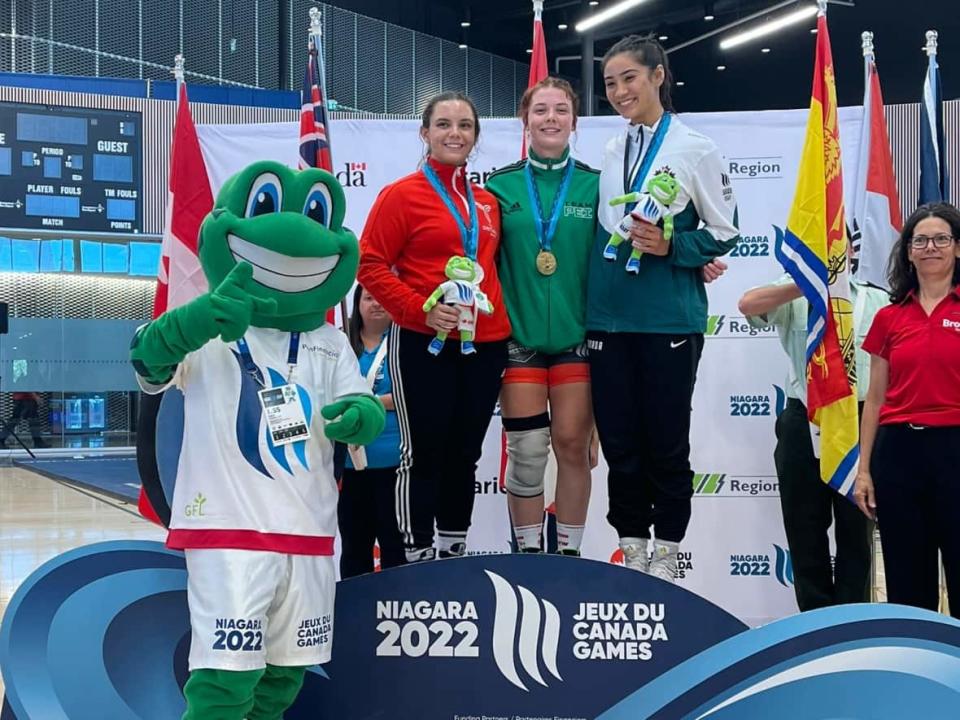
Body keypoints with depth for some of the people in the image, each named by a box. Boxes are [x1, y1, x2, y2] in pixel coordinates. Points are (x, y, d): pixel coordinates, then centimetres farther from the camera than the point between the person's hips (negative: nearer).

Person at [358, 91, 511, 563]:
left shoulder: (488, 202, 12)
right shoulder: (401, 195, -4)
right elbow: (370, 265, -8)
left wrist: (499, 318, 7)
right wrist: (421, 311, -17)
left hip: (485, 345, 5)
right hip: (423, 345, -5)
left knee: (464, 454, 13)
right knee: (423, 454, 0)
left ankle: (455, 551, 25)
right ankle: (418, 556, 8)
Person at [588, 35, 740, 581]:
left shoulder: (695, 149, -4)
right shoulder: (609, 154, 11)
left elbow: (725, 233, -1)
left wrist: (670, 245, -17)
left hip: (670, 321, -5)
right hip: (609, 319, 5)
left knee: (667, 443, 4)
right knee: (619, 442, 8)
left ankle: (666, 556, 18)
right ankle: (632, 551, 20)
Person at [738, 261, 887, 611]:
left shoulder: (878, 301, 9)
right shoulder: (793, 297, 6)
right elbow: (748, 304, -14)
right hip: (804, 424, 0)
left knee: (857, 530, 6)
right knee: (805, 530, 6)